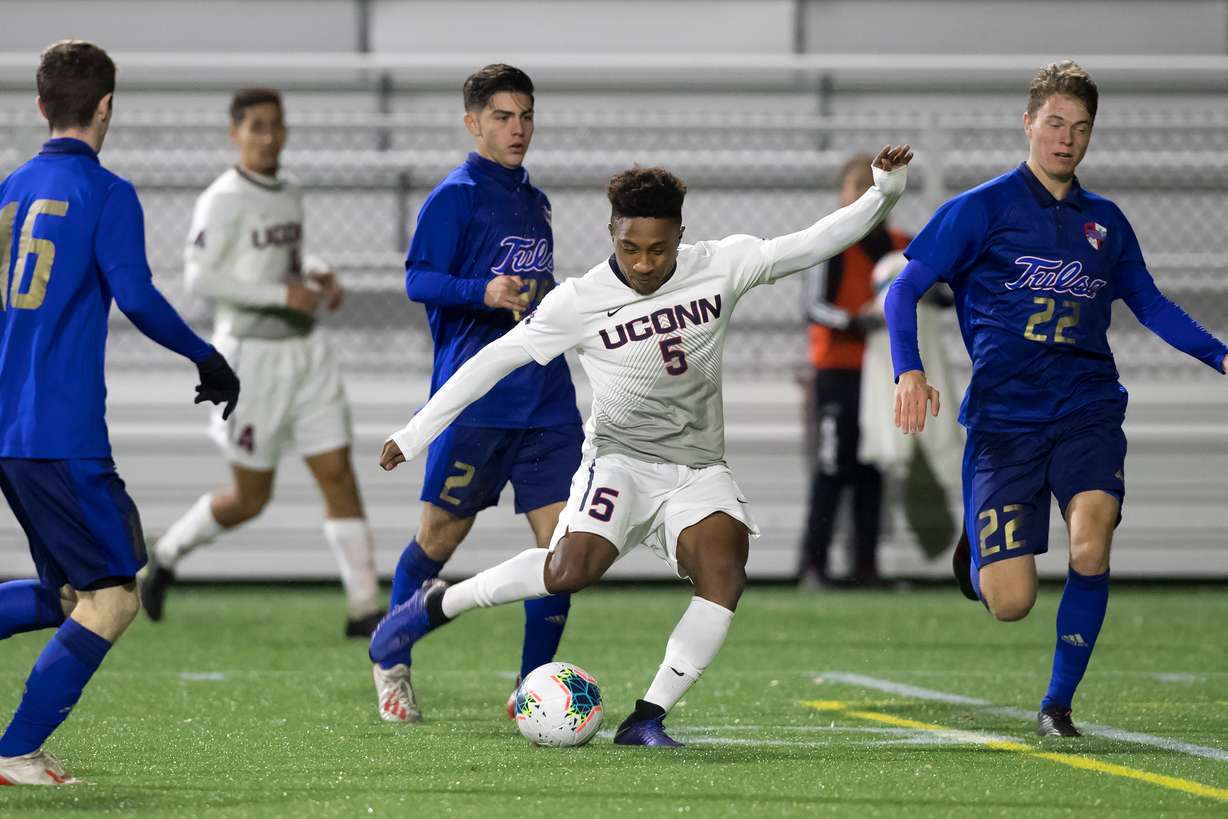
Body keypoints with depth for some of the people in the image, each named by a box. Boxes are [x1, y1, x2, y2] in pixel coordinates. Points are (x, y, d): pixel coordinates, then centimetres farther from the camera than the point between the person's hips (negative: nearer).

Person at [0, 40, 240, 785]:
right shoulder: (106, 194, -7)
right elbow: (136, 296, -16)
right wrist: (207, 359, -4)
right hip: (64, 434, -8)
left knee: (66, 593, 17)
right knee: (113, 596, -3)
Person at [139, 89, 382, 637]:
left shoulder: (289, 195, 11)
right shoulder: (222, 200, -12)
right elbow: (200, 279, -19)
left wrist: (318, 276, 6)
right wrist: (283, 294, -22)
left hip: (305, 352, 6)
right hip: (252, 354, -6)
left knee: (338, 475, -3)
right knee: (250, 497, 3)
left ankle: (363, 608, -2)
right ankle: (167, 555, 28)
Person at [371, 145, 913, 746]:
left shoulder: (722, 267, -2)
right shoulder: (579, 302, -8)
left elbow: (814, 244, 0)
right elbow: (494, 360, -2)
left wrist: (884, 192, -13)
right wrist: (415, 434, -3)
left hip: (700, 471, 3)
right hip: (621, 458, -3)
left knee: (725, 574, -24)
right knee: (572, 569, -28)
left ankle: (646, 719, -20)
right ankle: (437, 604, -6)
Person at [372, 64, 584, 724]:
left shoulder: (535, 202, 19)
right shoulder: (455, 196, -4)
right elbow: (418, 280, -12)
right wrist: (482, 292, -26)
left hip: (547, 399, 6)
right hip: (474, 396, -6)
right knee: (439, 537, 4)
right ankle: (391, 666, 25)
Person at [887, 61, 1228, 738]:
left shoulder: (1105, 221, 12)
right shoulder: (982, 209, 1)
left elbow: (1150, 305, 25)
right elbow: (905, 289, 0)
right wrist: (910, 371, -17)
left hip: (1087, 410, 2)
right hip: (1004, 417, -2)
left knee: (1090, 541, -26)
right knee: (1010, 602, -11)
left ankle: (1059, 702, -7)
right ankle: (977, 552, 29)